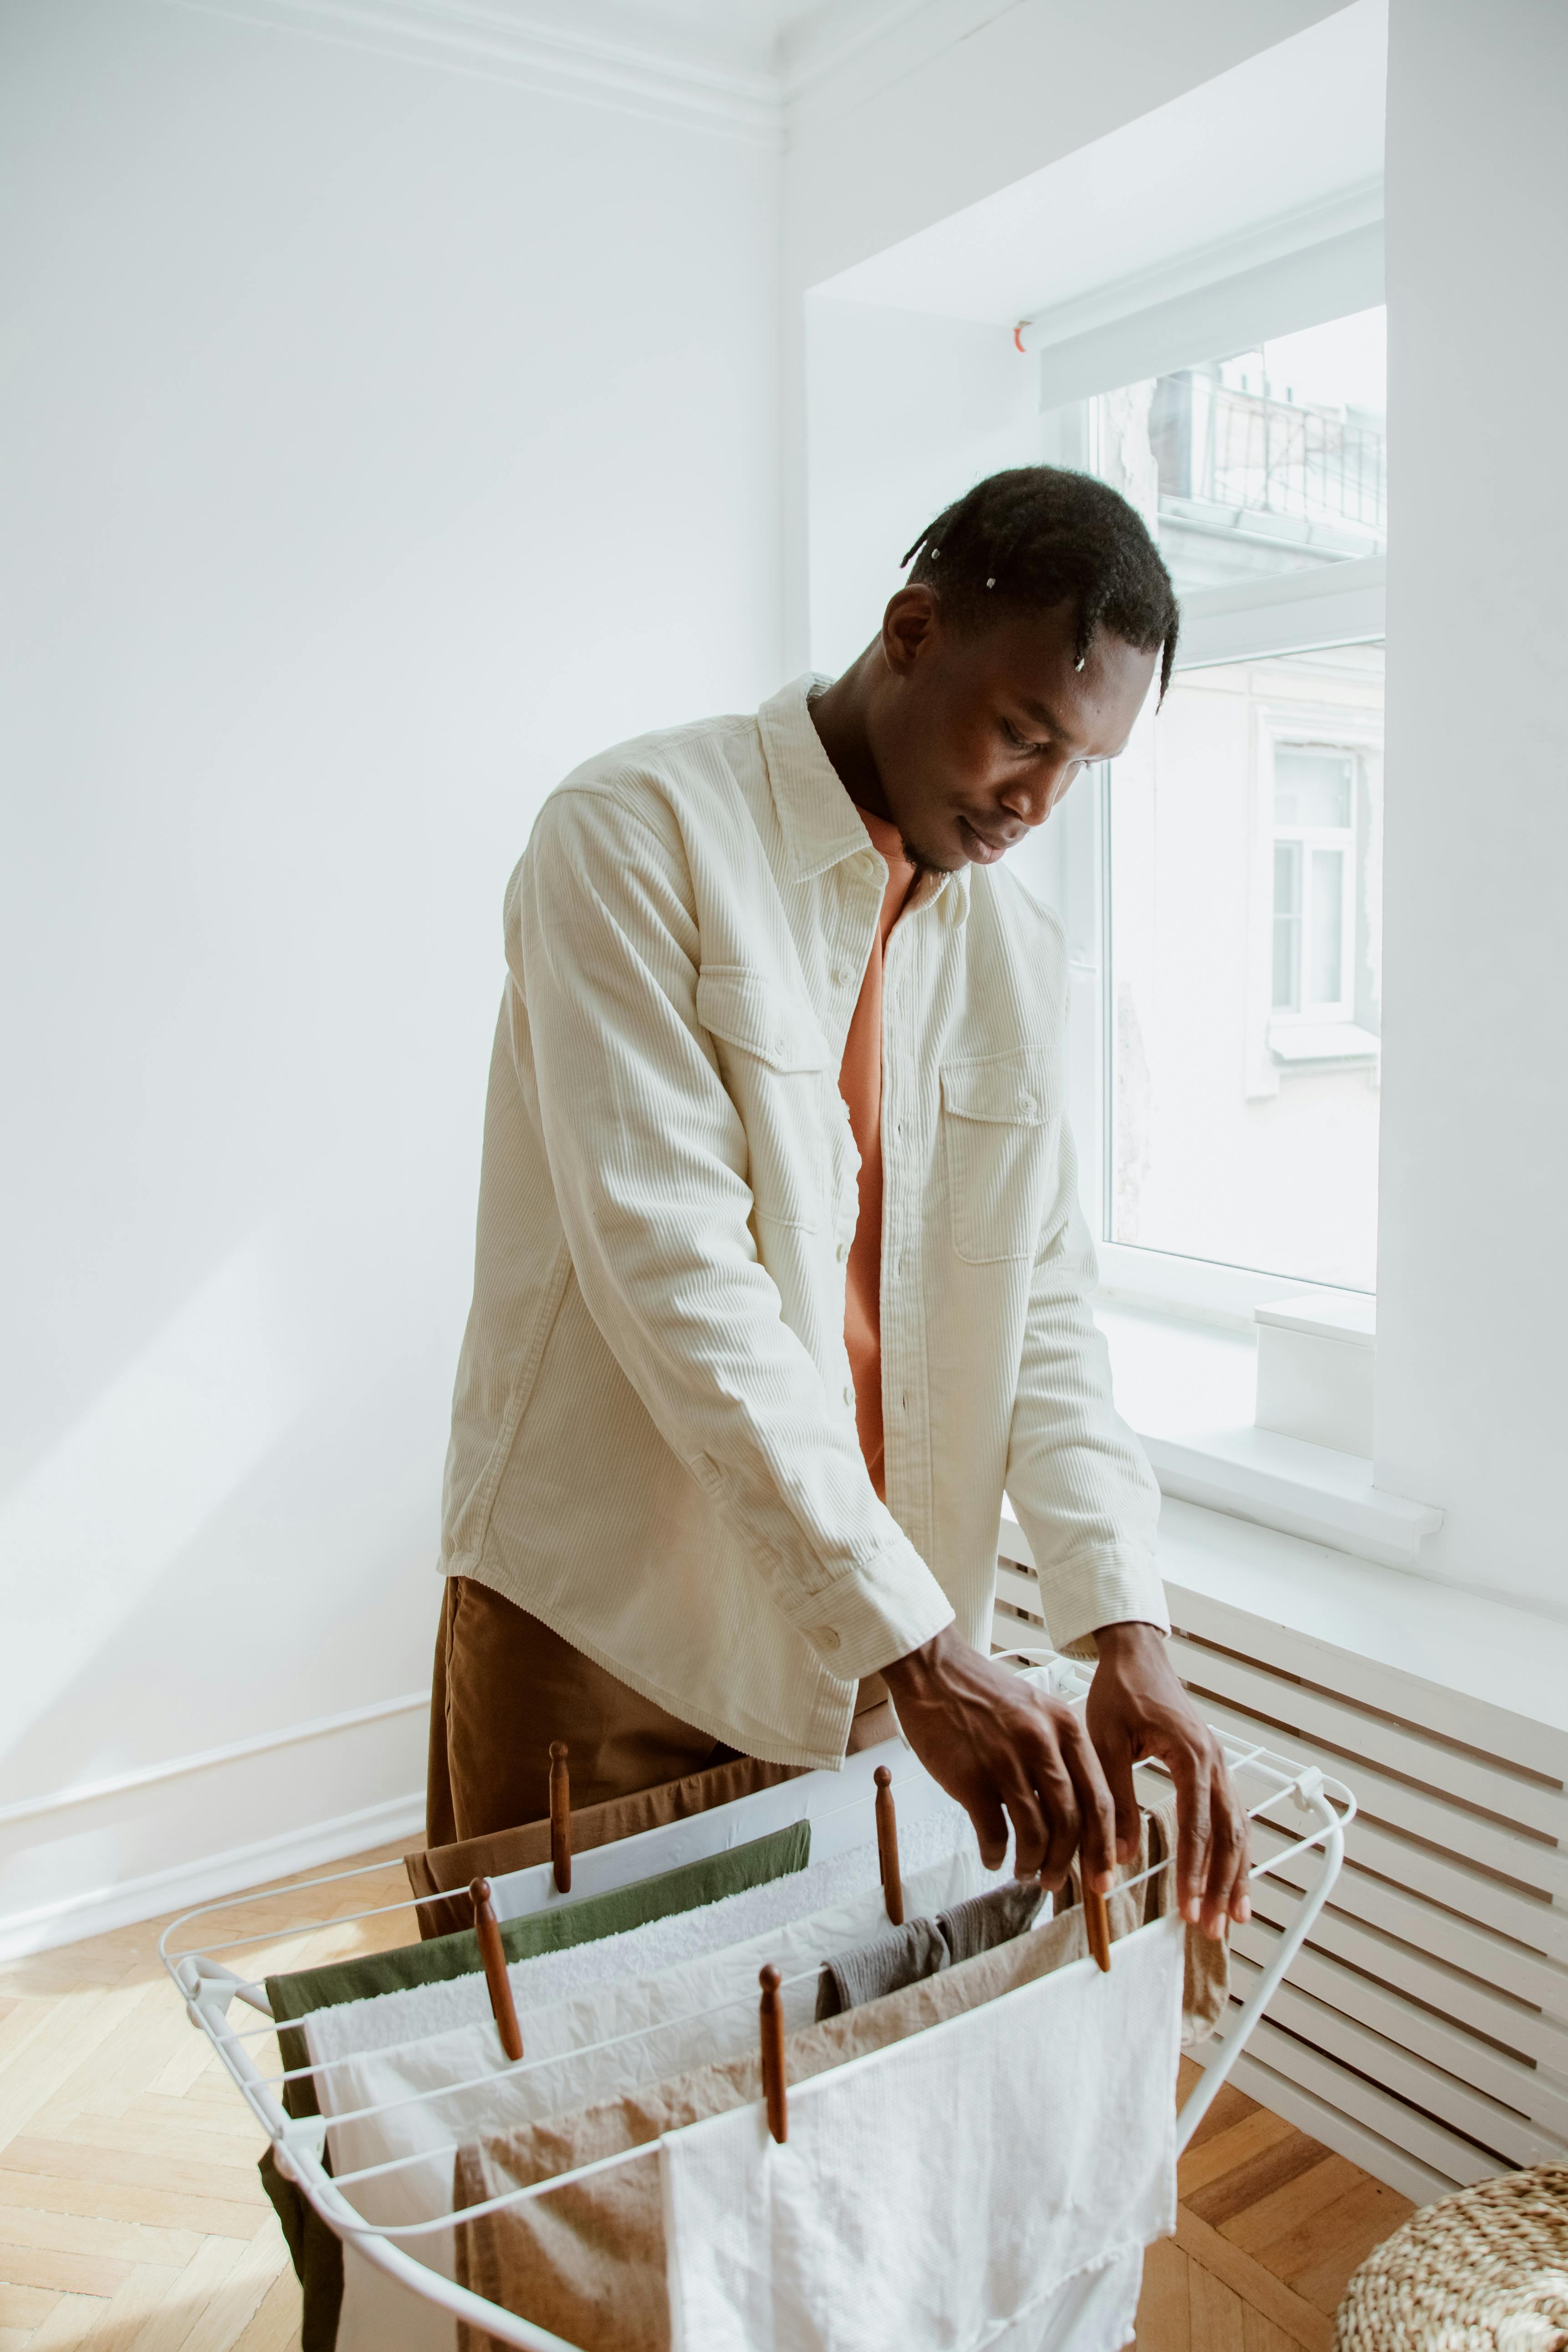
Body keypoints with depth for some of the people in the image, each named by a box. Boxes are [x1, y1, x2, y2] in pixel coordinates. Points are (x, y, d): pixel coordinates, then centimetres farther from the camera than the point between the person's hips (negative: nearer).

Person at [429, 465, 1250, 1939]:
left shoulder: (1019, 958, 7)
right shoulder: (639, 836, -12)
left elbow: (1044, 1315, 4)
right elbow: (675, 1269, -22)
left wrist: (1125, 1630, -10)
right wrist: (919, 1650, -23)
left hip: (865, 1650, 5)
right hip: (605, 1636, -5)